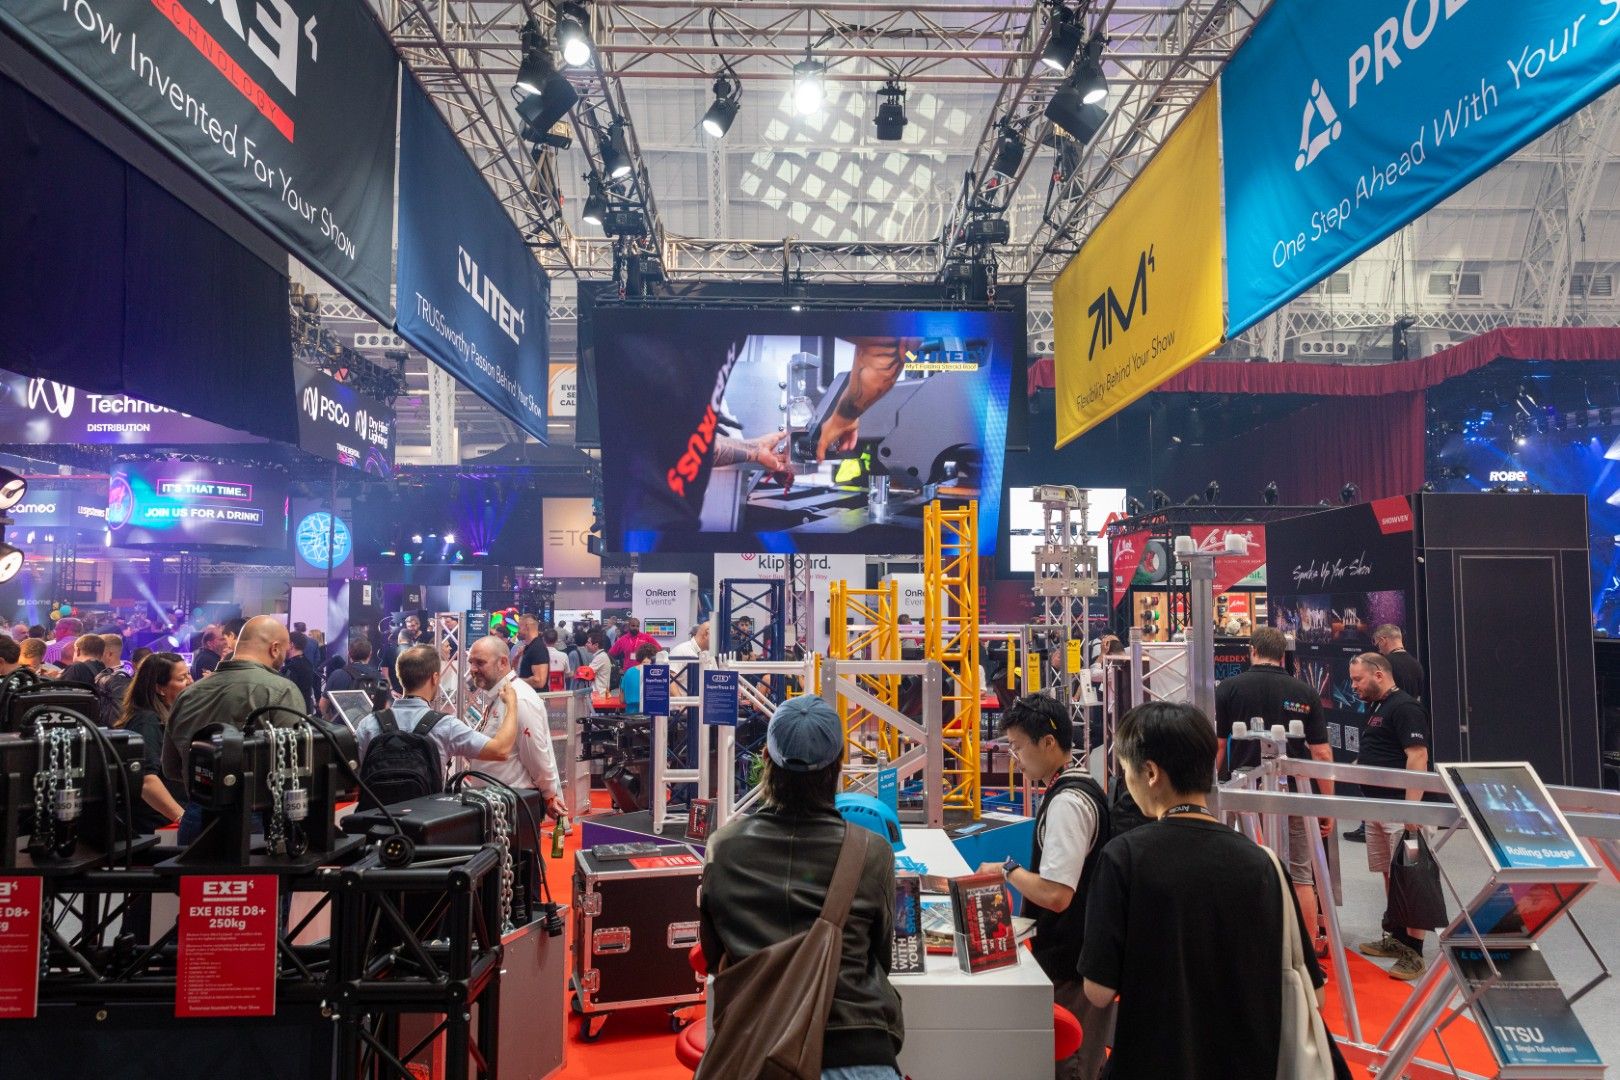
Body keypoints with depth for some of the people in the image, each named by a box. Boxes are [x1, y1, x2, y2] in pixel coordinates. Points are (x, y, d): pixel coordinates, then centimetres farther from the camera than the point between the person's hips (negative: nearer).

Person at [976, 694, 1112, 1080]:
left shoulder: (1067, 802, -21)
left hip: (1070, 966, -10)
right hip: (1083, 956, 10)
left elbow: (1055, 894, -27)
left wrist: (1008, 870, -13)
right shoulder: (1083, 788, 9)